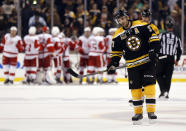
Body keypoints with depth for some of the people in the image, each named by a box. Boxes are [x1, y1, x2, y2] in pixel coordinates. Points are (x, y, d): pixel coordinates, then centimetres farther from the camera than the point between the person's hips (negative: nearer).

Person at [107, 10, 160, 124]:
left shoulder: (141, 26, -7)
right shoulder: (118, 35, 3)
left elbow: (153, 35, -3)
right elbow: (116, 51, 10)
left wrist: (154, 49, -12)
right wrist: (113, 64, -2)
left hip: (148, 61, -3)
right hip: (133, 66, 3)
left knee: (149, 85, -11)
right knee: (135, 88, 1)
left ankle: (151, 111, -8)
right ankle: (138, 112, 12)